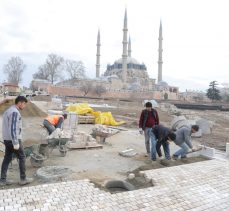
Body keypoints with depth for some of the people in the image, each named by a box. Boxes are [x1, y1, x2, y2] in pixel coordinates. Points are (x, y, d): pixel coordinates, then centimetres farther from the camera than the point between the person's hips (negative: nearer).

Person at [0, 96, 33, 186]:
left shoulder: (8, 110, 14)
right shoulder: (15, 112, -18)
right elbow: (13, 128, -24)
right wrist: (16, 143, -22)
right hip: (14, 140, -9)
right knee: (22, 158, 3)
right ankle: (23, 179, 10)